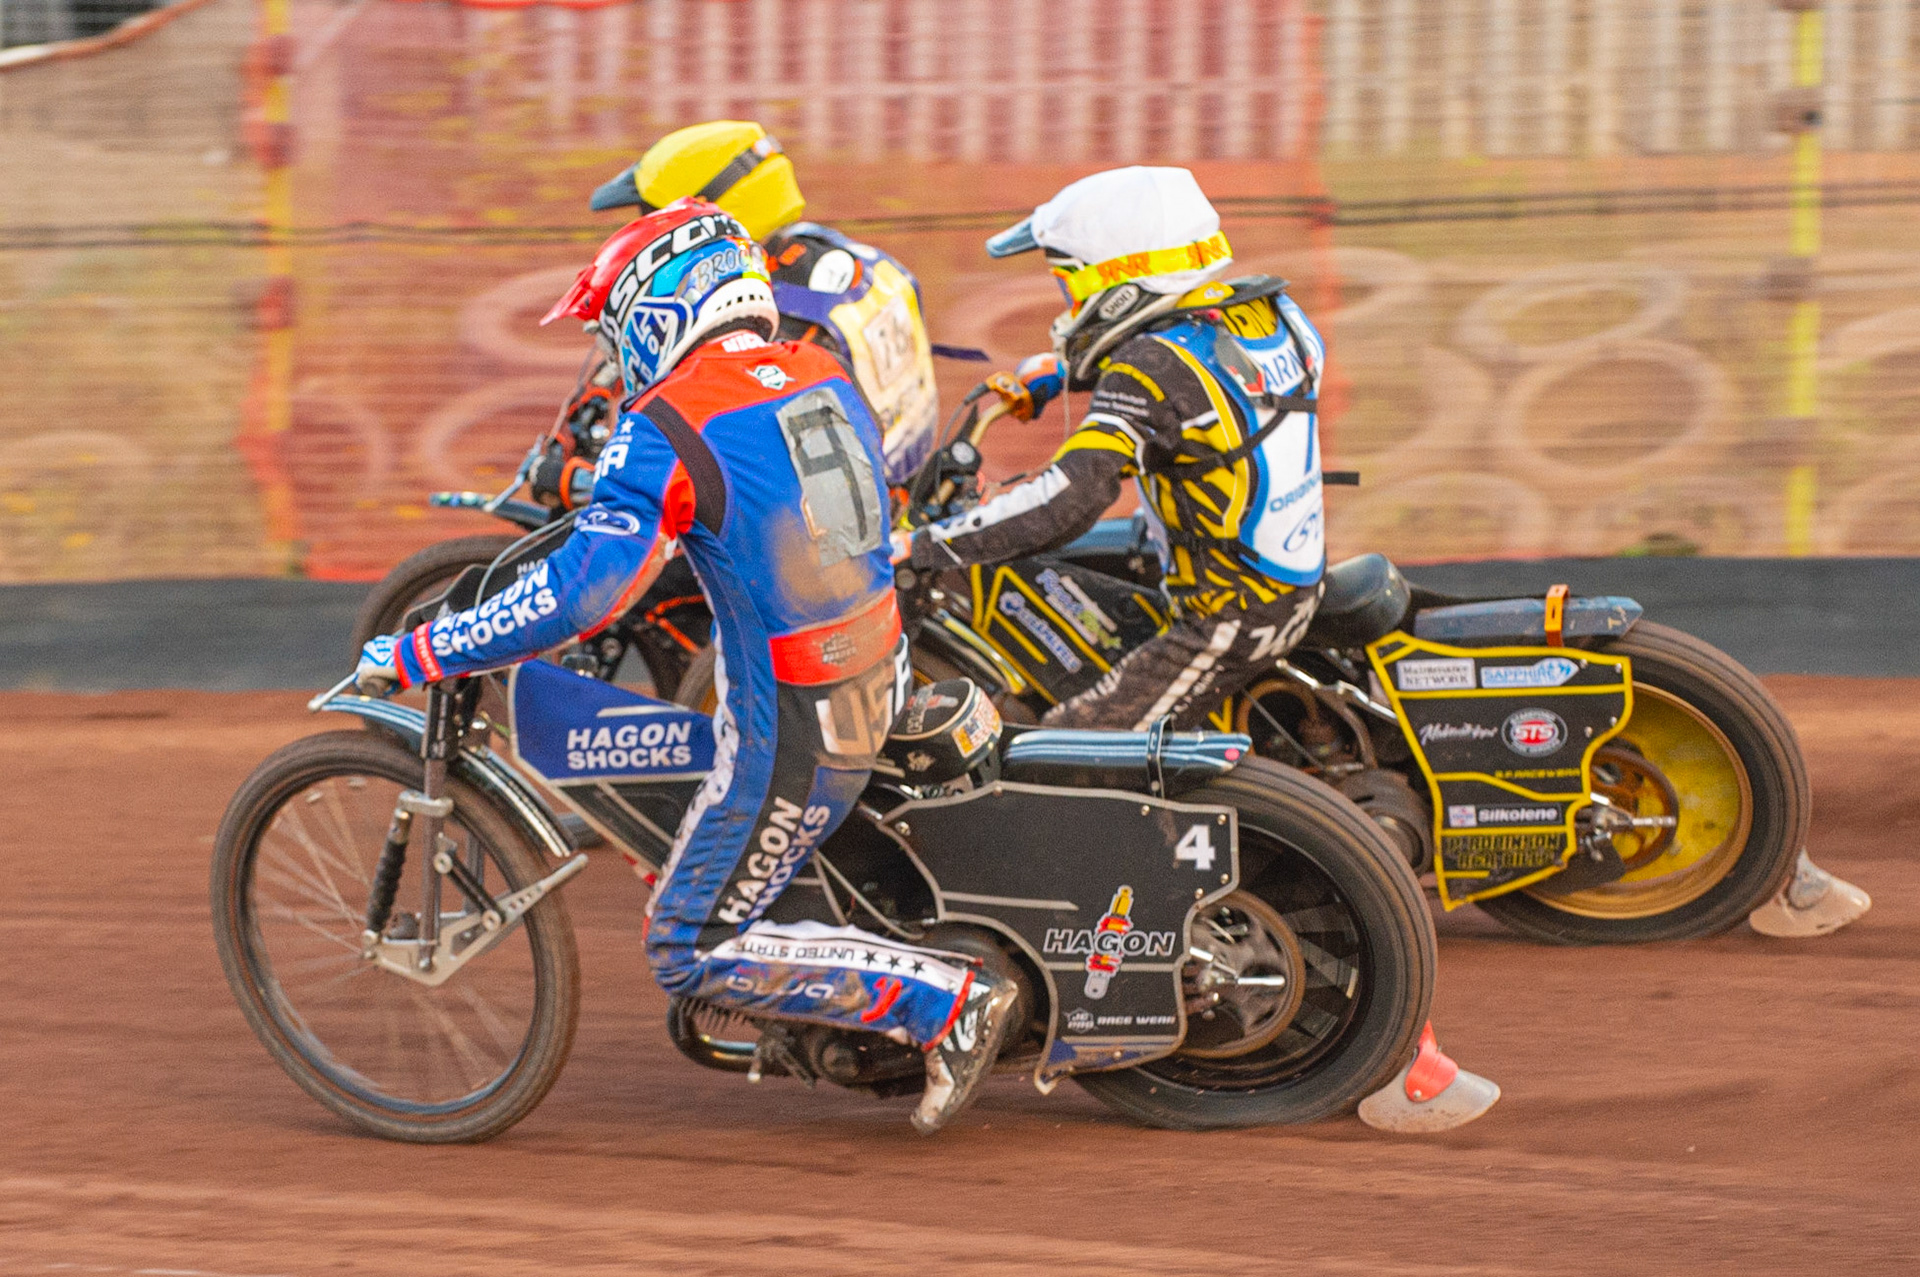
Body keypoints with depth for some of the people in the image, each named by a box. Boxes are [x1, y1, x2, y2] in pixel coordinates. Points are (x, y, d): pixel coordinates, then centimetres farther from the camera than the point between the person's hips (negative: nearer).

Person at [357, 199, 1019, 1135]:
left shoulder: (668, 428, -18)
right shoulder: (826, 378, 5)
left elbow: (581, 594, -25)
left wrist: (418, 656, -18)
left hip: (788, 734, -8)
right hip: (882, 683, 8)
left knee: (692, 953, 2)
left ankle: (943, 1002, -7)